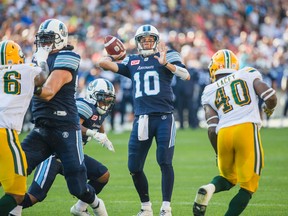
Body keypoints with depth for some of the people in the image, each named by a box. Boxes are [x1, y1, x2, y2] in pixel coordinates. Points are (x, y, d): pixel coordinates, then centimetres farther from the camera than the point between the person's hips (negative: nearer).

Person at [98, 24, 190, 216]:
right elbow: (104, 64, 6)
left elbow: (186, 76, -12)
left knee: (165, 162, -10)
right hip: (141, 119, 4)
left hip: (164, 117, -4)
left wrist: (166, 64, -21)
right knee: (134, 167, 4)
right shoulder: (132, 62, 13)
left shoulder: (167, 56, 3)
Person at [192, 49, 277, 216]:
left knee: (228, 177, 25)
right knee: (247, 187, 8)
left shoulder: (209, 92, 18)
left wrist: (218, 154, 20)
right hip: (247, 129, -3)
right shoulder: (248, 75, 15)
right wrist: (269, 109, 26)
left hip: (223, 134, 3)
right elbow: (271, 98, 3)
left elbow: (212, 129, 8)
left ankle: (209, 188, -6)